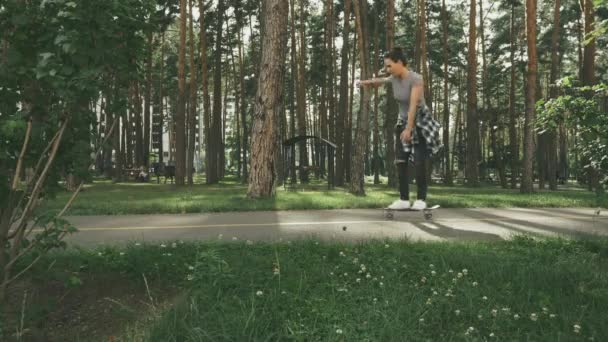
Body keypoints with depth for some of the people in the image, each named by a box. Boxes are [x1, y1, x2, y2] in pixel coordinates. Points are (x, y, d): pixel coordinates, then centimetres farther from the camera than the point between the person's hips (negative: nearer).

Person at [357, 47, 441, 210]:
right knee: (400, 160, -1)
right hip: (403, 121, 7)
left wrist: (408, 129, -33)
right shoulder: (394, 78, -3)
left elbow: (413, 105, -29)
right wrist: (366, 82, 6)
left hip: (421, 122, -6)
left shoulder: (416, 79, -24)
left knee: (419, 162, -8)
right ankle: (404, 199, 2)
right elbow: (381, 80, 22)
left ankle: (421, 199, 1)